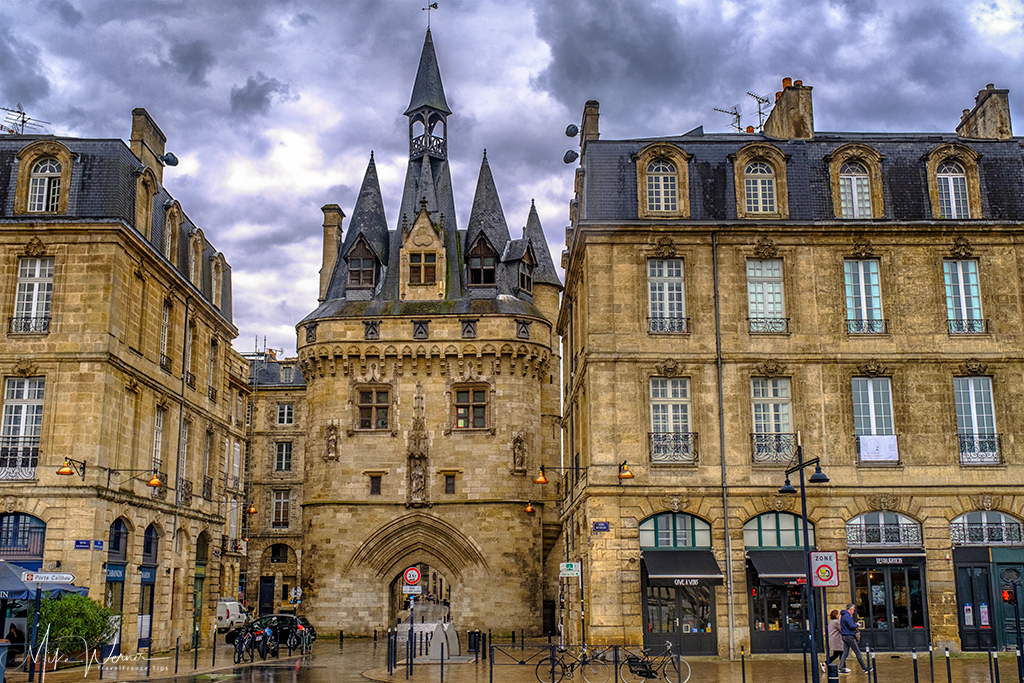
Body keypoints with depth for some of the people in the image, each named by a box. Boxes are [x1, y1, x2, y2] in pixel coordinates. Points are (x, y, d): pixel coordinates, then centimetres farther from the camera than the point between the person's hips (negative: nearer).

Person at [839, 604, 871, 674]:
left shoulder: (843, 616, 16)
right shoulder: (847, 616, -16)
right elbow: (852, 626, -23)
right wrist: (857, 625, -3)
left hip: (844, 636, 10)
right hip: (849, 636, -10)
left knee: (845, 653, 7)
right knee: (857, 652, -2)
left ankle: (841, 668, 2)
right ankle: (865, 668, 4)